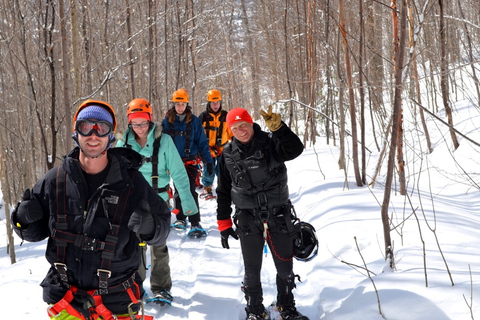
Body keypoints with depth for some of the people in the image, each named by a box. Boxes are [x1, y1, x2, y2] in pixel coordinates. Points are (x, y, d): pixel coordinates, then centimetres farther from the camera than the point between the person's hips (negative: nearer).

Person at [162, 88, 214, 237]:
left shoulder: (193, 120, -4)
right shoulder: (167, 121, 0)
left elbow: (202, 142, -1)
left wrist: (208, 161, -4)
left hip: (191, 161, -2)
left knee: (190, 191, -11)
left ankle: (195, 224, -10)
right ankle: (180, 219, 27)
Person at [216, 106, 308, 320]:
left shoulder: (270, 143, -7)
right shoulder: (228, 155, 0)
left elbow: (295, 149, -27)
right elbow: (223, 192, 7)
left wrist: (278, 127, -40)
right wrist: (224, 223, 7)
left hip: (278, 216, -1)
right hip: (248, 220, 1)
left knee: (285, 268, 10)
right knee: (252, 270, 7)